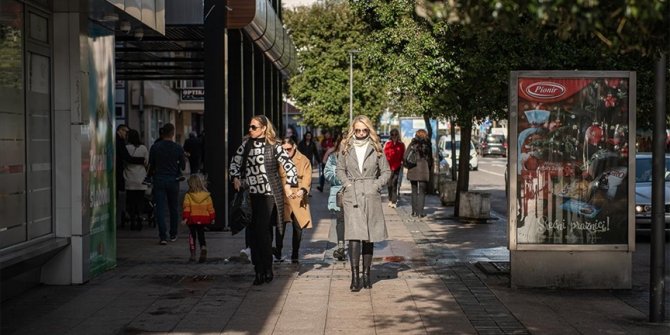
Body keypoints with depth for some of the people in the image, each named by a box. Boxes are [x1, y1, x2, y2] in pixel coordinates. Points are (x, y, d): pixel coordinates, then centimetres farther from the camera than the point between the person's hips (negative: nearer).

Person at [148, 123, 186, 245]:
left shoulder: (155, 147, -4)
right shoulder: (178, 148, -6)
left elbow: (151, 166, 1)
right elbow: (183, 166, -2)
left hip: (159, 180, 0)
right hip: (173, 180, 1)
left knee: (160, 208, -1)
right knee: (173, 208, 14)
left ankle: (163, 236, -9)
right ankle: (173, 235, 22)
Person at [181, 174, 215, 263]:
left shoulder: (188, 196, -9)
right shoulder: (207, 195, -2)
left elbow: (186, 208, -14)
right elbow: (210, 208, 2)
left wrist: (185, 218, -12)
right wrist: (212, 218, 11)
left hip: (192, 219, -2)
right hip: (203, 219, 2)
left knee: (192, 236, 12)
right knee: (201, 236, 12)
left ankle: (193, 255, 13)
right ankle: (203, 249, -11)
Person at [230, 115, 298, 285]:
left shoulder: (273, 146, -4)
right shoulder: (246, 143, 9)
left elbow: (290, 165, -4)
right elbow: (235, 161, 19)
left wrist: (288, 184, -11)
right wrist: (236, 178, 5)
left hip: (268, 194, -5)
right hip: (250, 194, 5)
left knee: (263, 232, -10)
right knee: (252, 232, 3)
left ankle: (267, 270, 1)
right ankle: (259, 271, 10)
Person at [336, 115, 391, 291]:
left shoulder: (376, 148, 4)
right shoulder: (346, 148, 6)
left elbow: (386, 171, 10)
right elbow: (340, 169, 16)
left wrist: (377, 185, -2)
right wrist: (347, 183, 1)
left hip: (371, 196, 1)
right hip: (352, 196, -1)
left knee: (369, 237, 7)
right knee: (354, 236, -12)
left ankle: (366, 274, 18)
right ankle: (355, 277, -10)